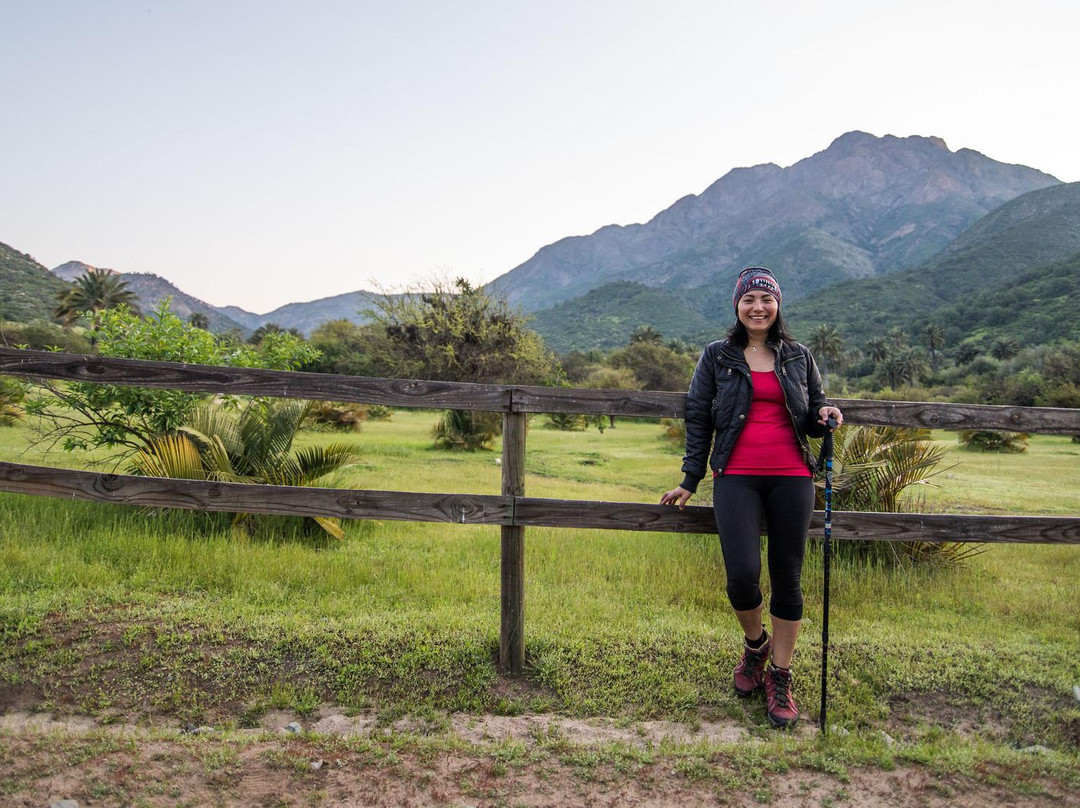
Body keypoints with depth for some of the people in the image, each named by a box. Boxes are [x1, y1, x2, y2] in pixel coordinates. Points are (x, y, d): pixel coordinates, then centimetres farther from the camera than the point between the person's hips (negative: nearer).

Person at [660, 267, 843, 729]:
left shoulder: (798, 357, 12)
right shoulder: (716, 357, 7)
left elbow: (813, 419, 18)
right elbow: (698, 421, 8)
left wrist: (825, 417, -7)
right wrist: (690, 481, 7)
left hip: (791, 478, 2)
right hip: (737, 478, -2)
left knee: (787, 579, 4)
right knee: (742, 575, -13)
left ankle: (779, 679, 20)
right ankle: (754, 644, 20)